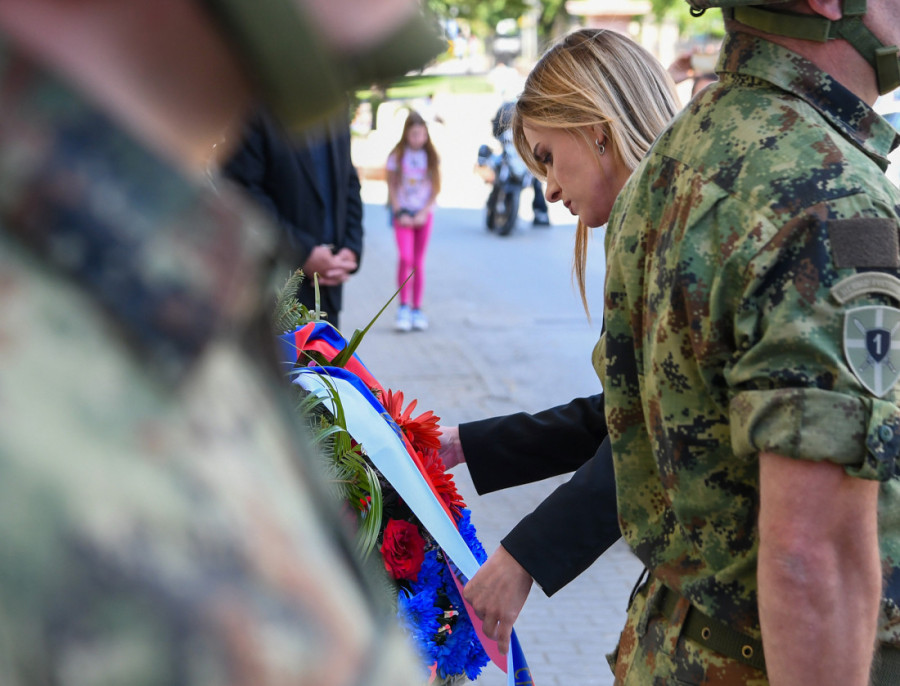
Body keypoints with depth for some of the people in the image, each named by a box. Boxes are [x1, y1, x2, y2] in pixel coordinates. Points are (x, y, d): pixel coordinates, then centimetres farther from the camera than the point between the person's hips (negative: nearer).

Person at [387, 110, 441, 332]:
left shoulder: (431, 157, 2)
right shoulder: (397, 156, -2)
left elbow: (435, 188, 4)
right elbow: (391, 186, 0)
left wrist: (423, 213, -7)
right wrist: (399, 213, -10)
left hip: (424, 214, 2)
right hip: (403, 213, -2)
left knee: (419, 262, 4)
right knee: (405, 257, -17)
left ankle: (417, 309, 11)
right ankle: (403, 306, -7)